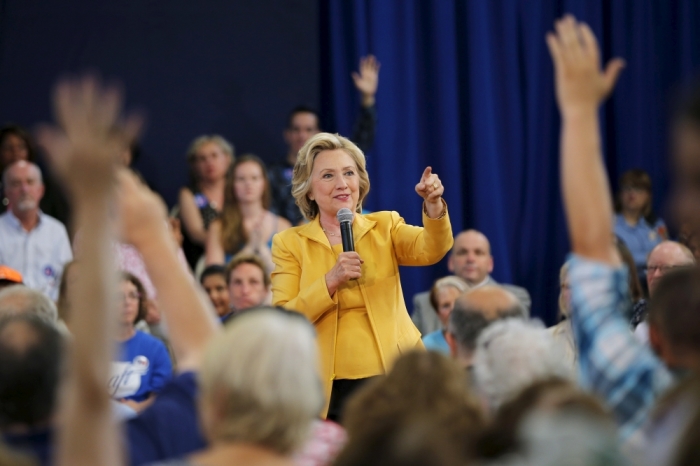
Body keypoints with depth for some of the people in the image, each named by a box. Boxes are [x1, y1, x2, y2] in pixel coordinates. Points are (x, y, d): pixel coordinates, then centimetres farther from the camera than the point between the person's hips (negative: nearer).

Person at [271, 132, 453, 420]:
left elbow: (431, 250, -11)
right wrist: (331, 280, -17)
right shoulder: (290, 243, 3)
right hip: (330, 392, -1)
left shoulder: (385, 227, 8)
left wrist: (433, 205, -30)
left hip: (395, 382, 1)